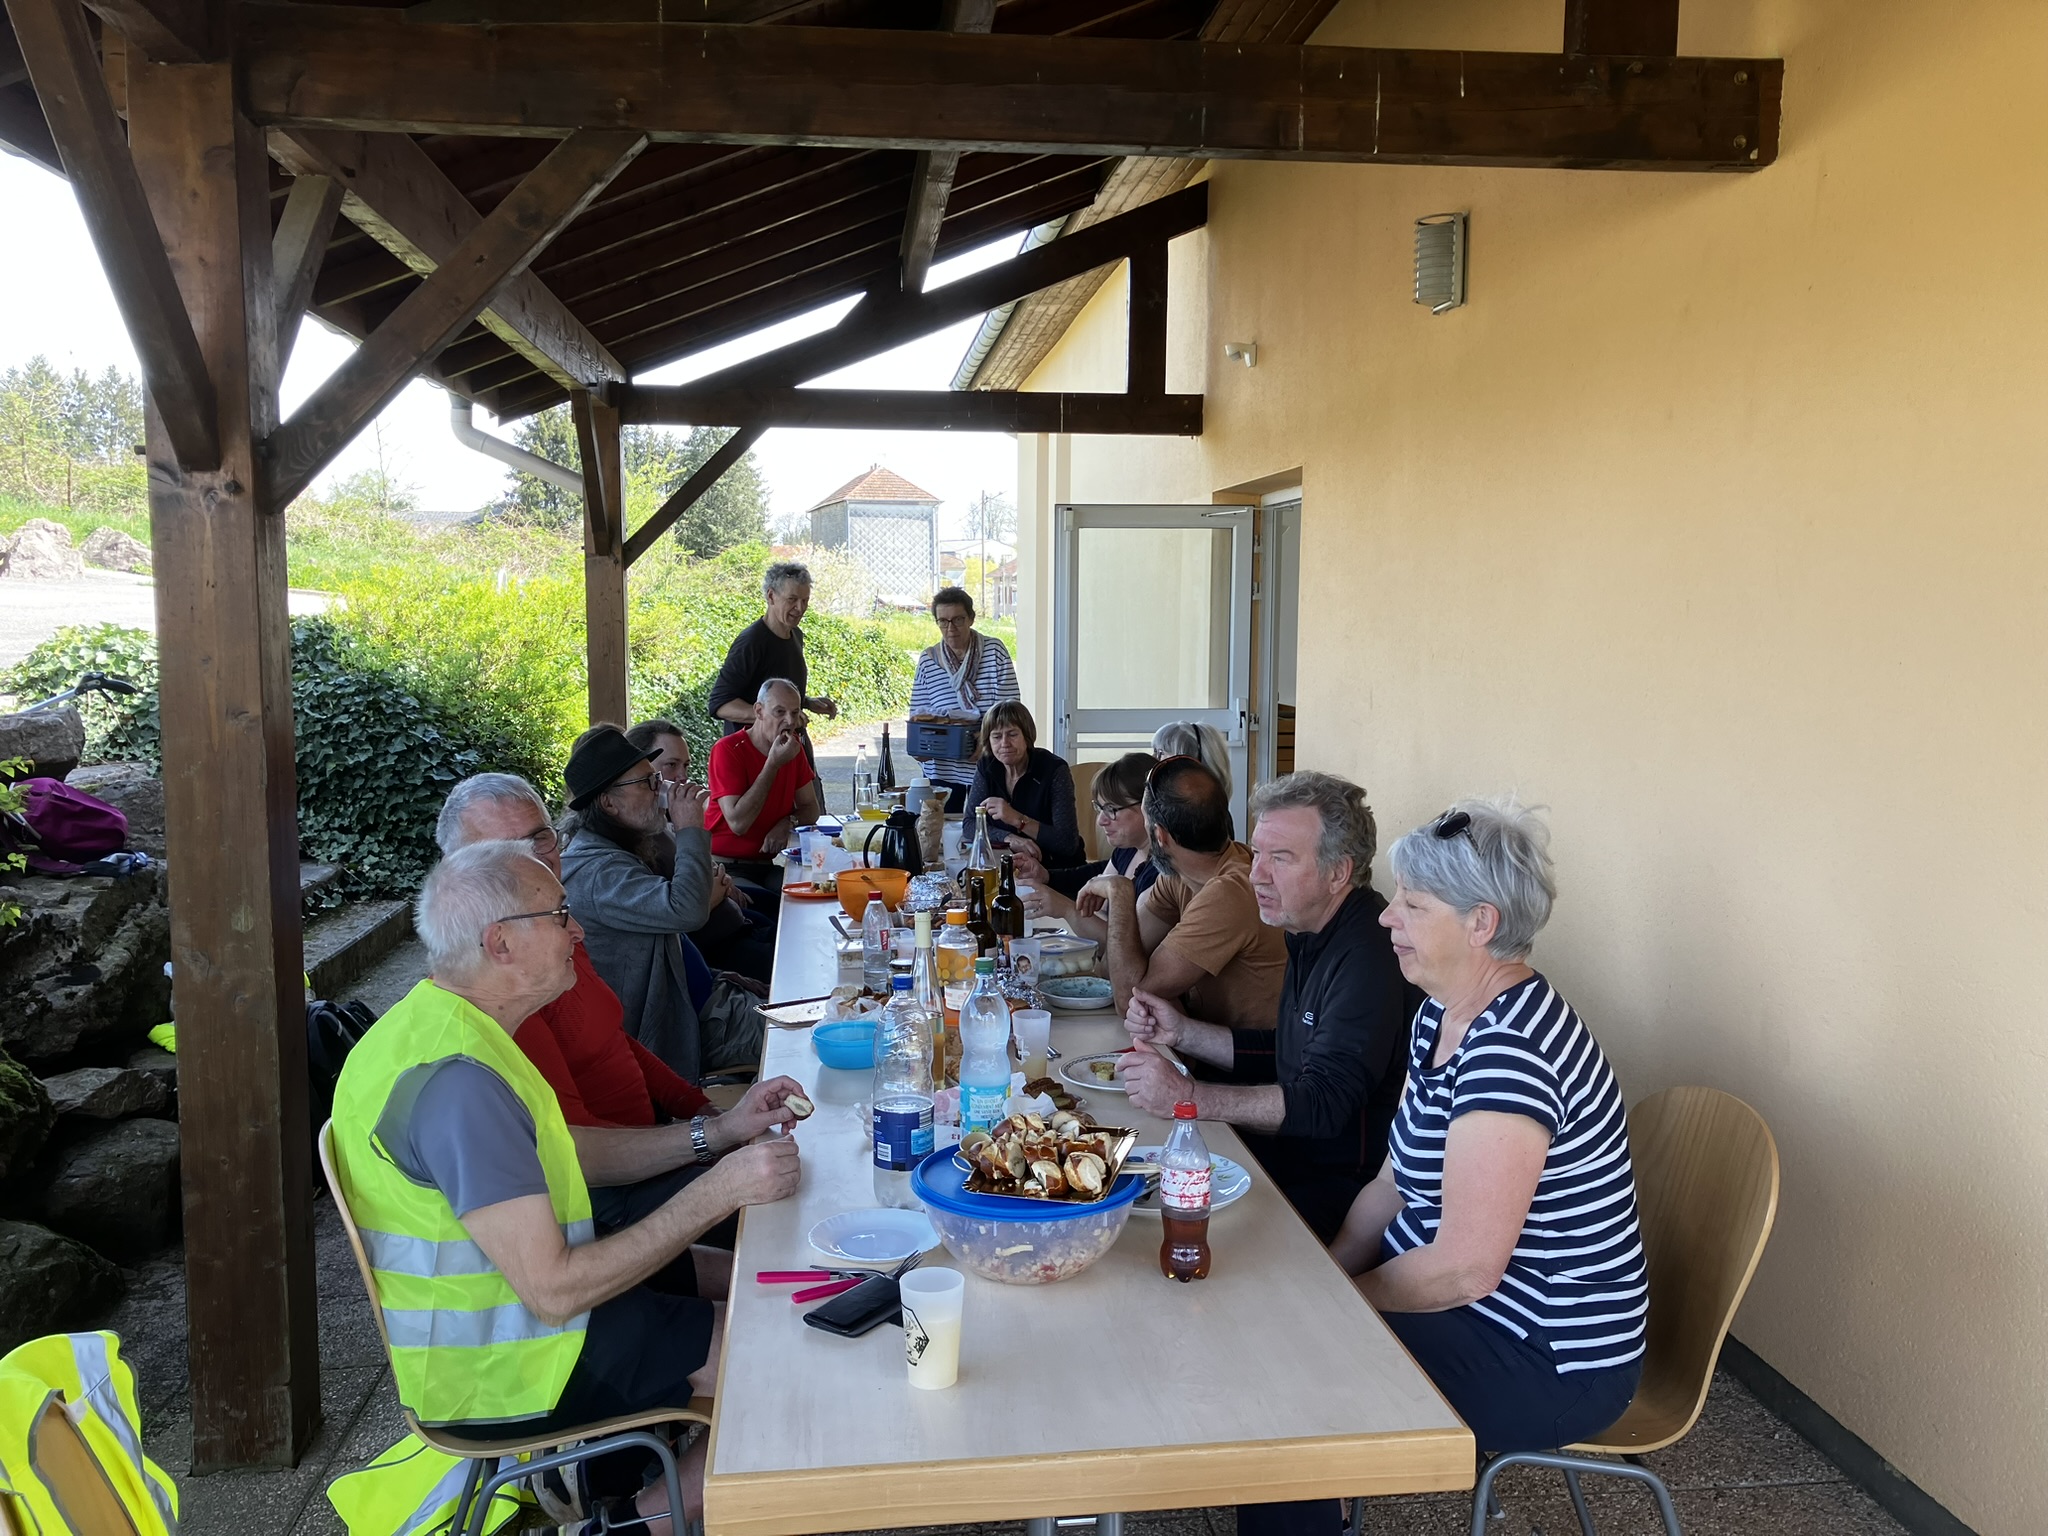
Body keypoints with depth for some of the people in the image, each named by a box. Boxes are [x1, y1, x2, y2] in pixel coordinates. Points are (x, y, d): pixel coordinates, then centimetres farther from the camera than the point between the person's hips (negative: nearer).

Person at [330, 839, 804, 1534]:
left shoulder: (436, 1025, 4)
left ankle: (608, 1479, 23)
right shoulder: (459, 1080, -30)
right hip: (499, 1373, -10)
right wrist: (717, 1192, -24)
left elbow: (565, 1153, 14)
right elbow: (555, 1290, -30)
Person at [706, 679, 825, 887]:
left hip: (768, 864, 6)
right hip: (727, 866, -6)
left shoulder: (793, 747, 7)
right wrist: (773, 764, -24)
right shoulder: (727, 750, -14)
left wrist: (788, 823, -13)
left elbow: (811, 808, 11)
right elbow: (738, 823, -23)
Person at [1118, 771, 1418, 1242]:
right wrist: (1182, 1033, 5)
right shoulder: (1313, 936, 9)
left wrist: (1187, 1097, -31)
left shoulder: (1368, 956, -23)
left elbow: (1323, 1105, -29)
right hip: (1294, 1149, 9)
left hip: (1339, 1183, -9)